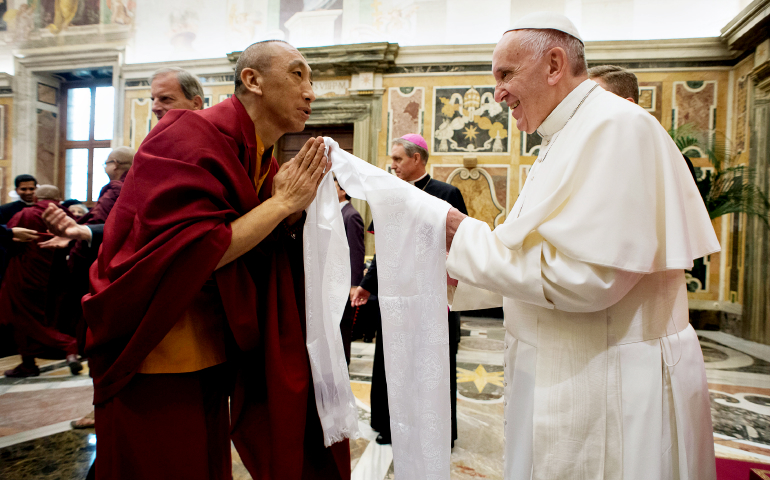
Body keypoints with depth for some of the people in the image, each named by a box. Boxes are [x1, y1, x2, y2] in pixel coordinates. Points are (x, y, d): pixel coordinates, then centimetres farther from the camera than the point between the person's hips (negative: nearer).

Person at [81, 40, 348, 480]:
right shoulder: (191, 137, -17)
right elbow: (187, 254, -28)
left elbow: (258, 265, 6)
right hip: (155, 365, -7)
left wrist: (295, 206, -10)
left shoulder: (262, 160, 5)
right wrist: (283, 202, -23)